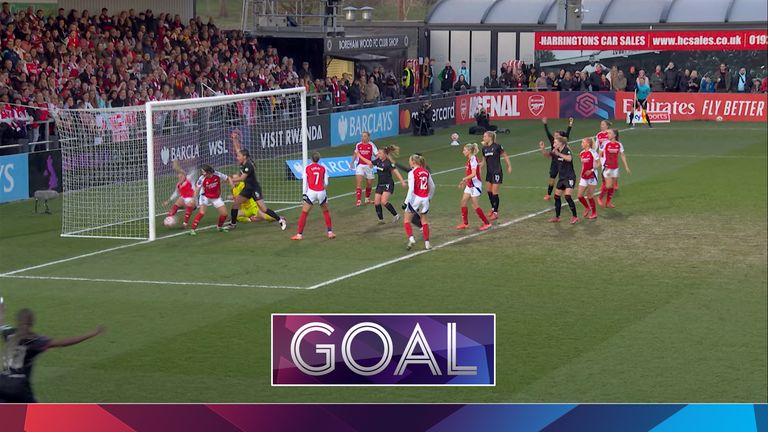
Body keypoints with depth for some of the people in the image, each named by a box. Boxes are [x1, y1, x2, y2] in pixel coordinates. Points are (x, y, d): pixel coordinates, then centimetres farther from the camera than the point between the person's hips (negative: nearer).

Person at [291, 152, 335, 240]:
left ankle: (299, 234, 1)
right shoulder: (323, 168, 6)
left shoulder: (307, 168, 1)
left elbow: (305, 183, 0)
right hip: (322, 193, 2)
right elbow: (326, 183, 8)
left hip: (311, 192, -2)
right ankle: (330, 232, 18)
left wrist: (304, 194, 6)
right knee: (326, 212, 21)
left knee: (304, 213, 6)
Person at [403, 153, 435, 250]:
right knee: (424, 221, 15)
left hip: (415, 198, -5)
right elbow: (432, 187, 15)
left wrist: (406, 201, -13)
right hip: (425, 199, 5)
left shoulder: (412, 173, -10)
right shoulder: (426, 172, 8)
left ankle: (411, 238, -15)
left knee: (407, 221, 5)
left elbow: (411, 189, -16)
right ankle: (427, 243, 11)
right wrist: (429, 197, 28)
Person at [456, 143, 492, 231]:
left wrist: (464, 179, -21)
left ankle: (487, 223, 2)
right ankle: (465, 223, 16)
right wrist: (464, 182, 17)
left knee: (475, 205, -5)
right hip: (470, 185, 10)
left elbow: (473, 174, -27)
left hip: (475, 185, -10)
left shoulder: (473, 159, -19)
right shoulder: (470, 159, 10)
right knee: (463, 202, 8)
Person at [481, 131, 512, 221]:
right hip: (489, 173, 7)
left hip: (497, 172, -7)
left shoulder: (497, 146, -13)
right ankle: (493, 208, 33)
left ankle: (496, 213, 4)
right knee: (489, 191, 15)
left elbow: (505, 156, -3)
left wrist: (509, 166, -1)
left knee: (494, 193, -5)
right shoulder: (484, 148, 4)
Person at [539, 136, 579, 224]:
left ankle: (575, 217, -8)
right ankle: (557, 217, 21)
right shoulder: (556, 151, 5)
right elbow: (547, 154, 17)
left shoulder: (567, 151, -17)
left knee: (568, 197, -17)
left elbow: (569, 158, -37)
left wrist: (559, 154, -37)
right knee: (556, 197, 10)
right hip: (561, 178, 9)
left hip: (569, 178, -9)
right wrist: (542, 148, -1)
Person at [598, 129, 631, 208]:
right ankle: (600, 198, 11)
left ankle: (608, 202, 16)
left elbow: (622, 156, 8)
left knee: (612, 186, 6)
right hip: (607, 168, -3)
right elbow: (600, 155, -2)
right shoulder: (606, 144, -7)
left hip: (615, 168, 3)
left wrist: (626, 167, 5)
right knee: (608, 186, -10)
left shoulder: (619, 145, 1)